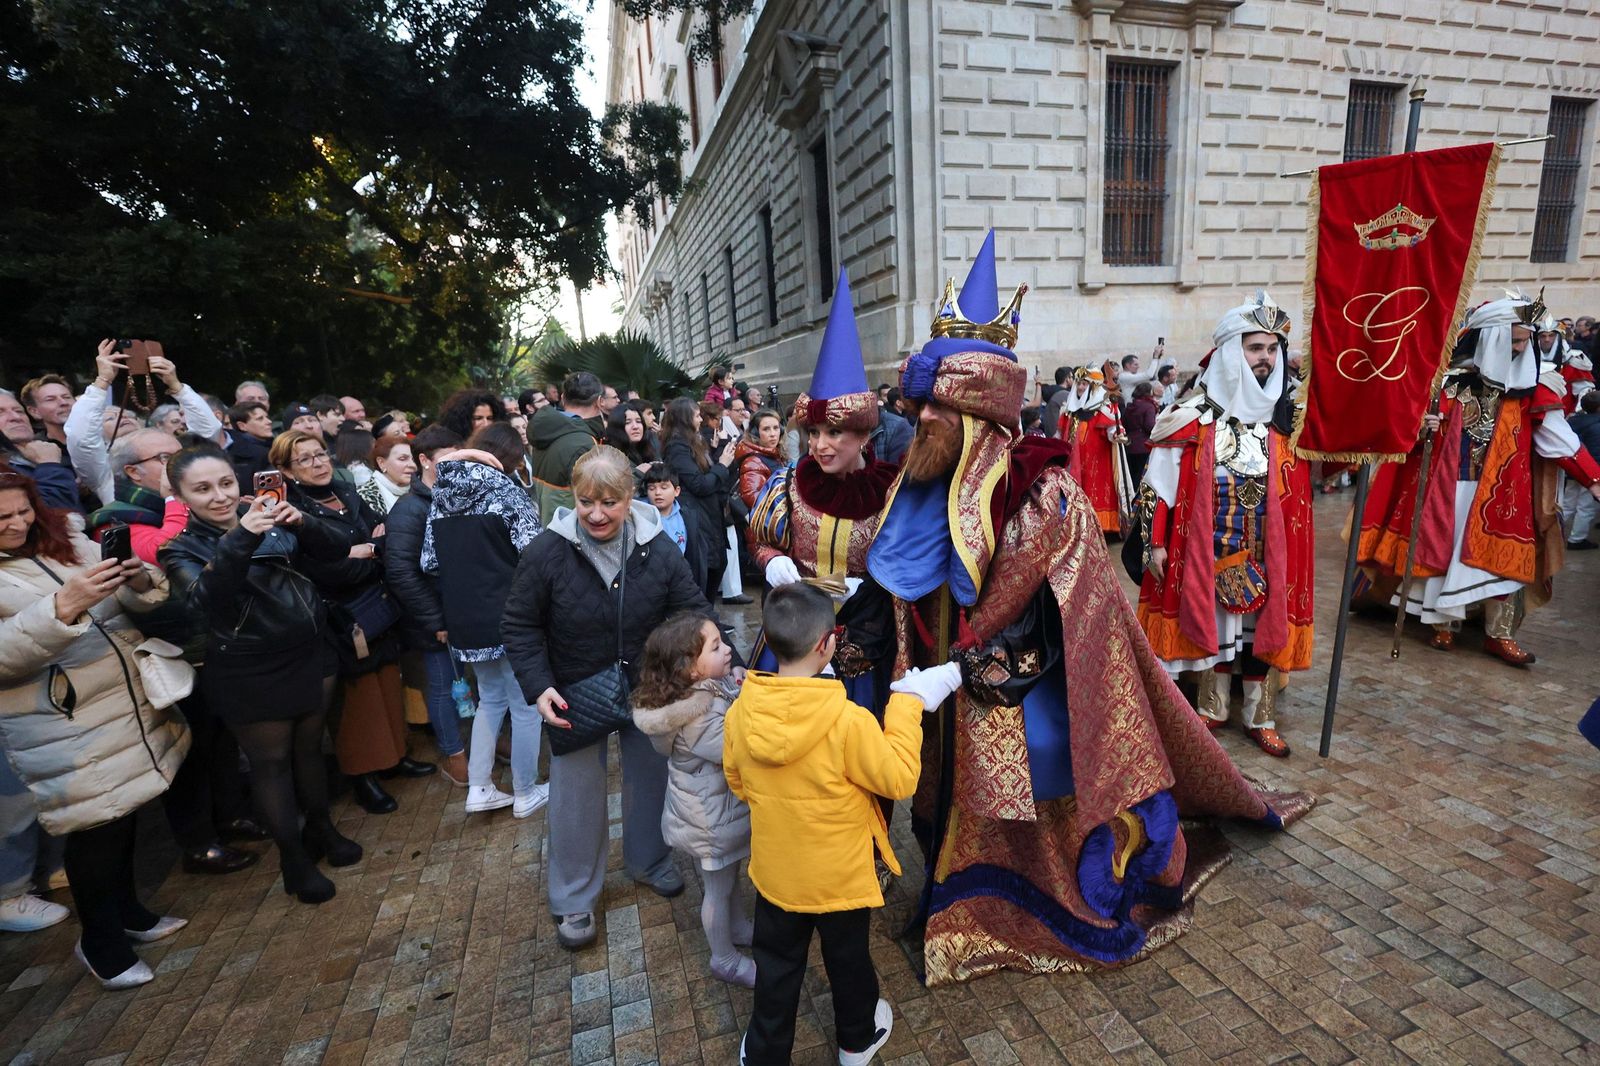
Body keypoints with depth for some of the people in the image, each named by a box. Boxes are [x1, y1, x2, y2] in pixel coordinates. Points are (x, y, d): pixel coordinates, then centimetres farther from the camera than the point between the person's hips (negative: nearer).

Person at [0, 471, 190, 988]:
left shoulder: (66, 540, 5)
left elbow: (134, 601, 4)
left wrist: (140, 582, -18)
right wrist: (63, 608, -32)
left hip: (133, 704, 5)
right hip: (63, 730, -5)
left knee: (125, 813, 18)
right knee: (97, 827, 5)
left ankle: (126, 909, 39)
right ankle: (99, 943, 27)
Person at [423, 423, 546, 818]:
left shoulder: (440, 494, 7)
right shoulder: (506, 491, -12)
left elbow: (430, 562, 6)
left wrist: (444, 615, 15)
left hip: (465, 619, 7)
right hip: (508, 618, -6)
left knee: (491, 698, 23)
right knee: (525, 704, 9)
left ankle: (479, 788, 26)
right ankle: (525, 794, 20)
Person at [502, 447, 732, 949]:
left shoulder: (657, 550, -16)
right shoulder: (547, 552, -20)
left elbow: (695, 611, -10)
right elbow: (520, 626, -10)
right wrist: (539, 686, -21)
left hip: (648, 691, 2)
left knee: (650, 778, 19)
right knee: (576, 794, 10)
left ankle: (649, 862, 47)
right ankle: (574, 899, 34)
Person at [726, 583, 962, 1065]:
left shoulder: (740, 713, -18)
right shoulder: (848, 721, -33)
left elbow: (738, 784, -1)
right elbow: (900, 778, -19)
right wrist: (909, 702, -15)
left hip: (775, 874, 2)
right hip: (841, 878, -2)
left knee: (776, 971, 25)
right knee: (849, 963, 27)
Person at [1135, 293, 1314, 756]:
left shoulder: (1288, 415, 4)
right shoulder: (1194, 417, -7)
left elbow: (1299, 489, 9)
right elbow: (1158, 481, -7)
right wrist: (1155, 542, -9)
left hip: (1268, 551, 3)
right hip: (1210, 548, -3)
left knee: (1266, 626, 9)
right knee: (1210, 621, 9)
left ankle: (1260, 718, 24)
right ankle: (1212, 709, 26)